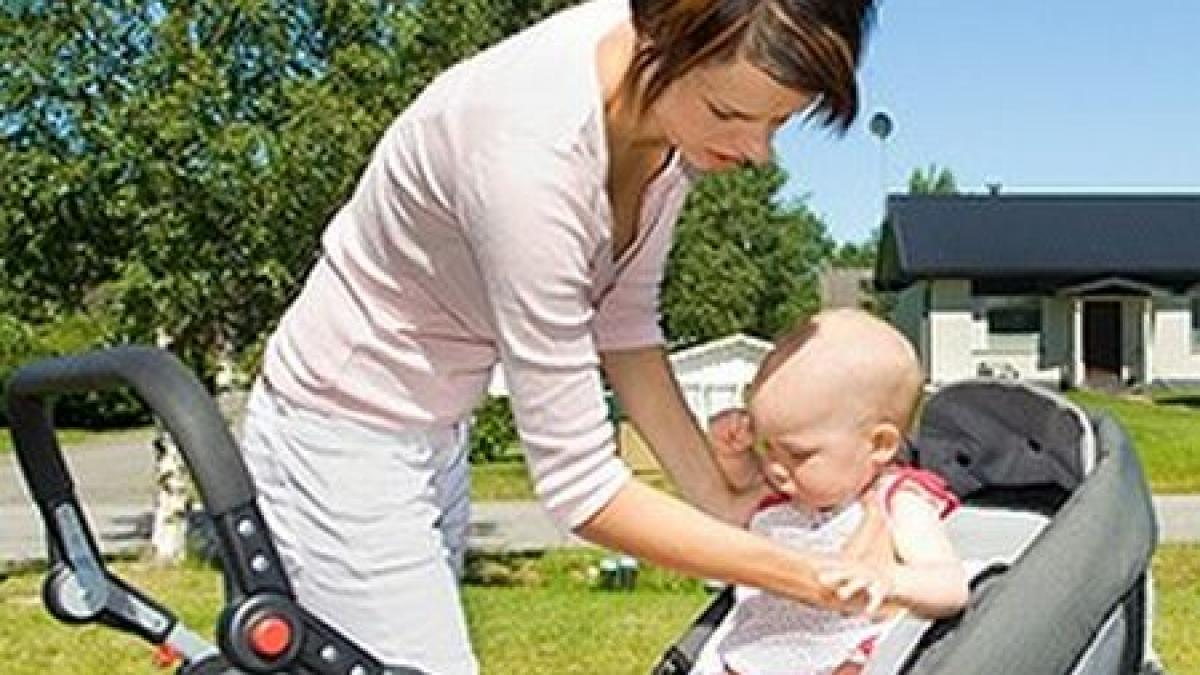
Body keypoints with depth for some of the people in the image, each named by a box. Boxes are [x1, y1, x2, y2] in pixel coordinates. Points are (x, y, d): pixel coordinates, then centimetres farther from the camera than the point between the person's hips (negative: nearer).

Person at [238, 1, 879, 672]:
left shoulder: (674, 99, -12)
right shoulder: (533, 148, -35)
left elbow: (622, 323, -1)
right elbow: (579, 486, -31)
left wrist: (728, 508, -7)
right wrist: (816, 579, -25)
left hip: (437, 430, 8)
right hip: (346, 438, -8)